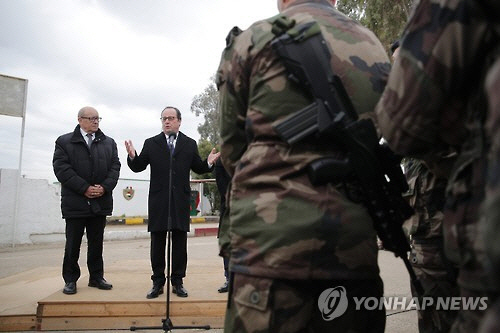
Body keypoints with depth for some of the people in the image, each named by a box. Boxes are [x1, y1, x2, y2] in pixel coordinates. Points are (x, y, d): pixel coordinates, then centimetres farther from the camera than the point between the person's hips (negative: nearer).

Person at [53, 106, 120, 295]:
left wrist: (104, 187, -11)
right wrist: (84, 188, -15)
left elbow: (115, 167, 5)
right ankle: (70, 279, 16)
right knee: (73, 243, 4)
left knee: (97, 243, 10)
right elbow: (61, 168, -8)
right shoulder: (64, 142, 3)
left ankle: (96, 277, 20)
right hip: (75, 202, -3)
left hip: (100, 201, 3)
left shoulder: (109, 143, 13)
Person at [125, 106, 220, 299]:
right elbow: (138, 167, 3)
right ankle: (158, 283, 17)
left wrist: (209, 163, -10)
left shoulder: (190, 144, 9)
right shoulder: (151, 144, 7)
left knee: (180, 243, 6)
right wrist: (132, 157, -16)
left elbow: (198, 168, 9)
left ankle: (177, 282, 16)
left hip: (181, 201, 0)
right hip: (158, 201, 0)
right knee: (157, 243, 6)